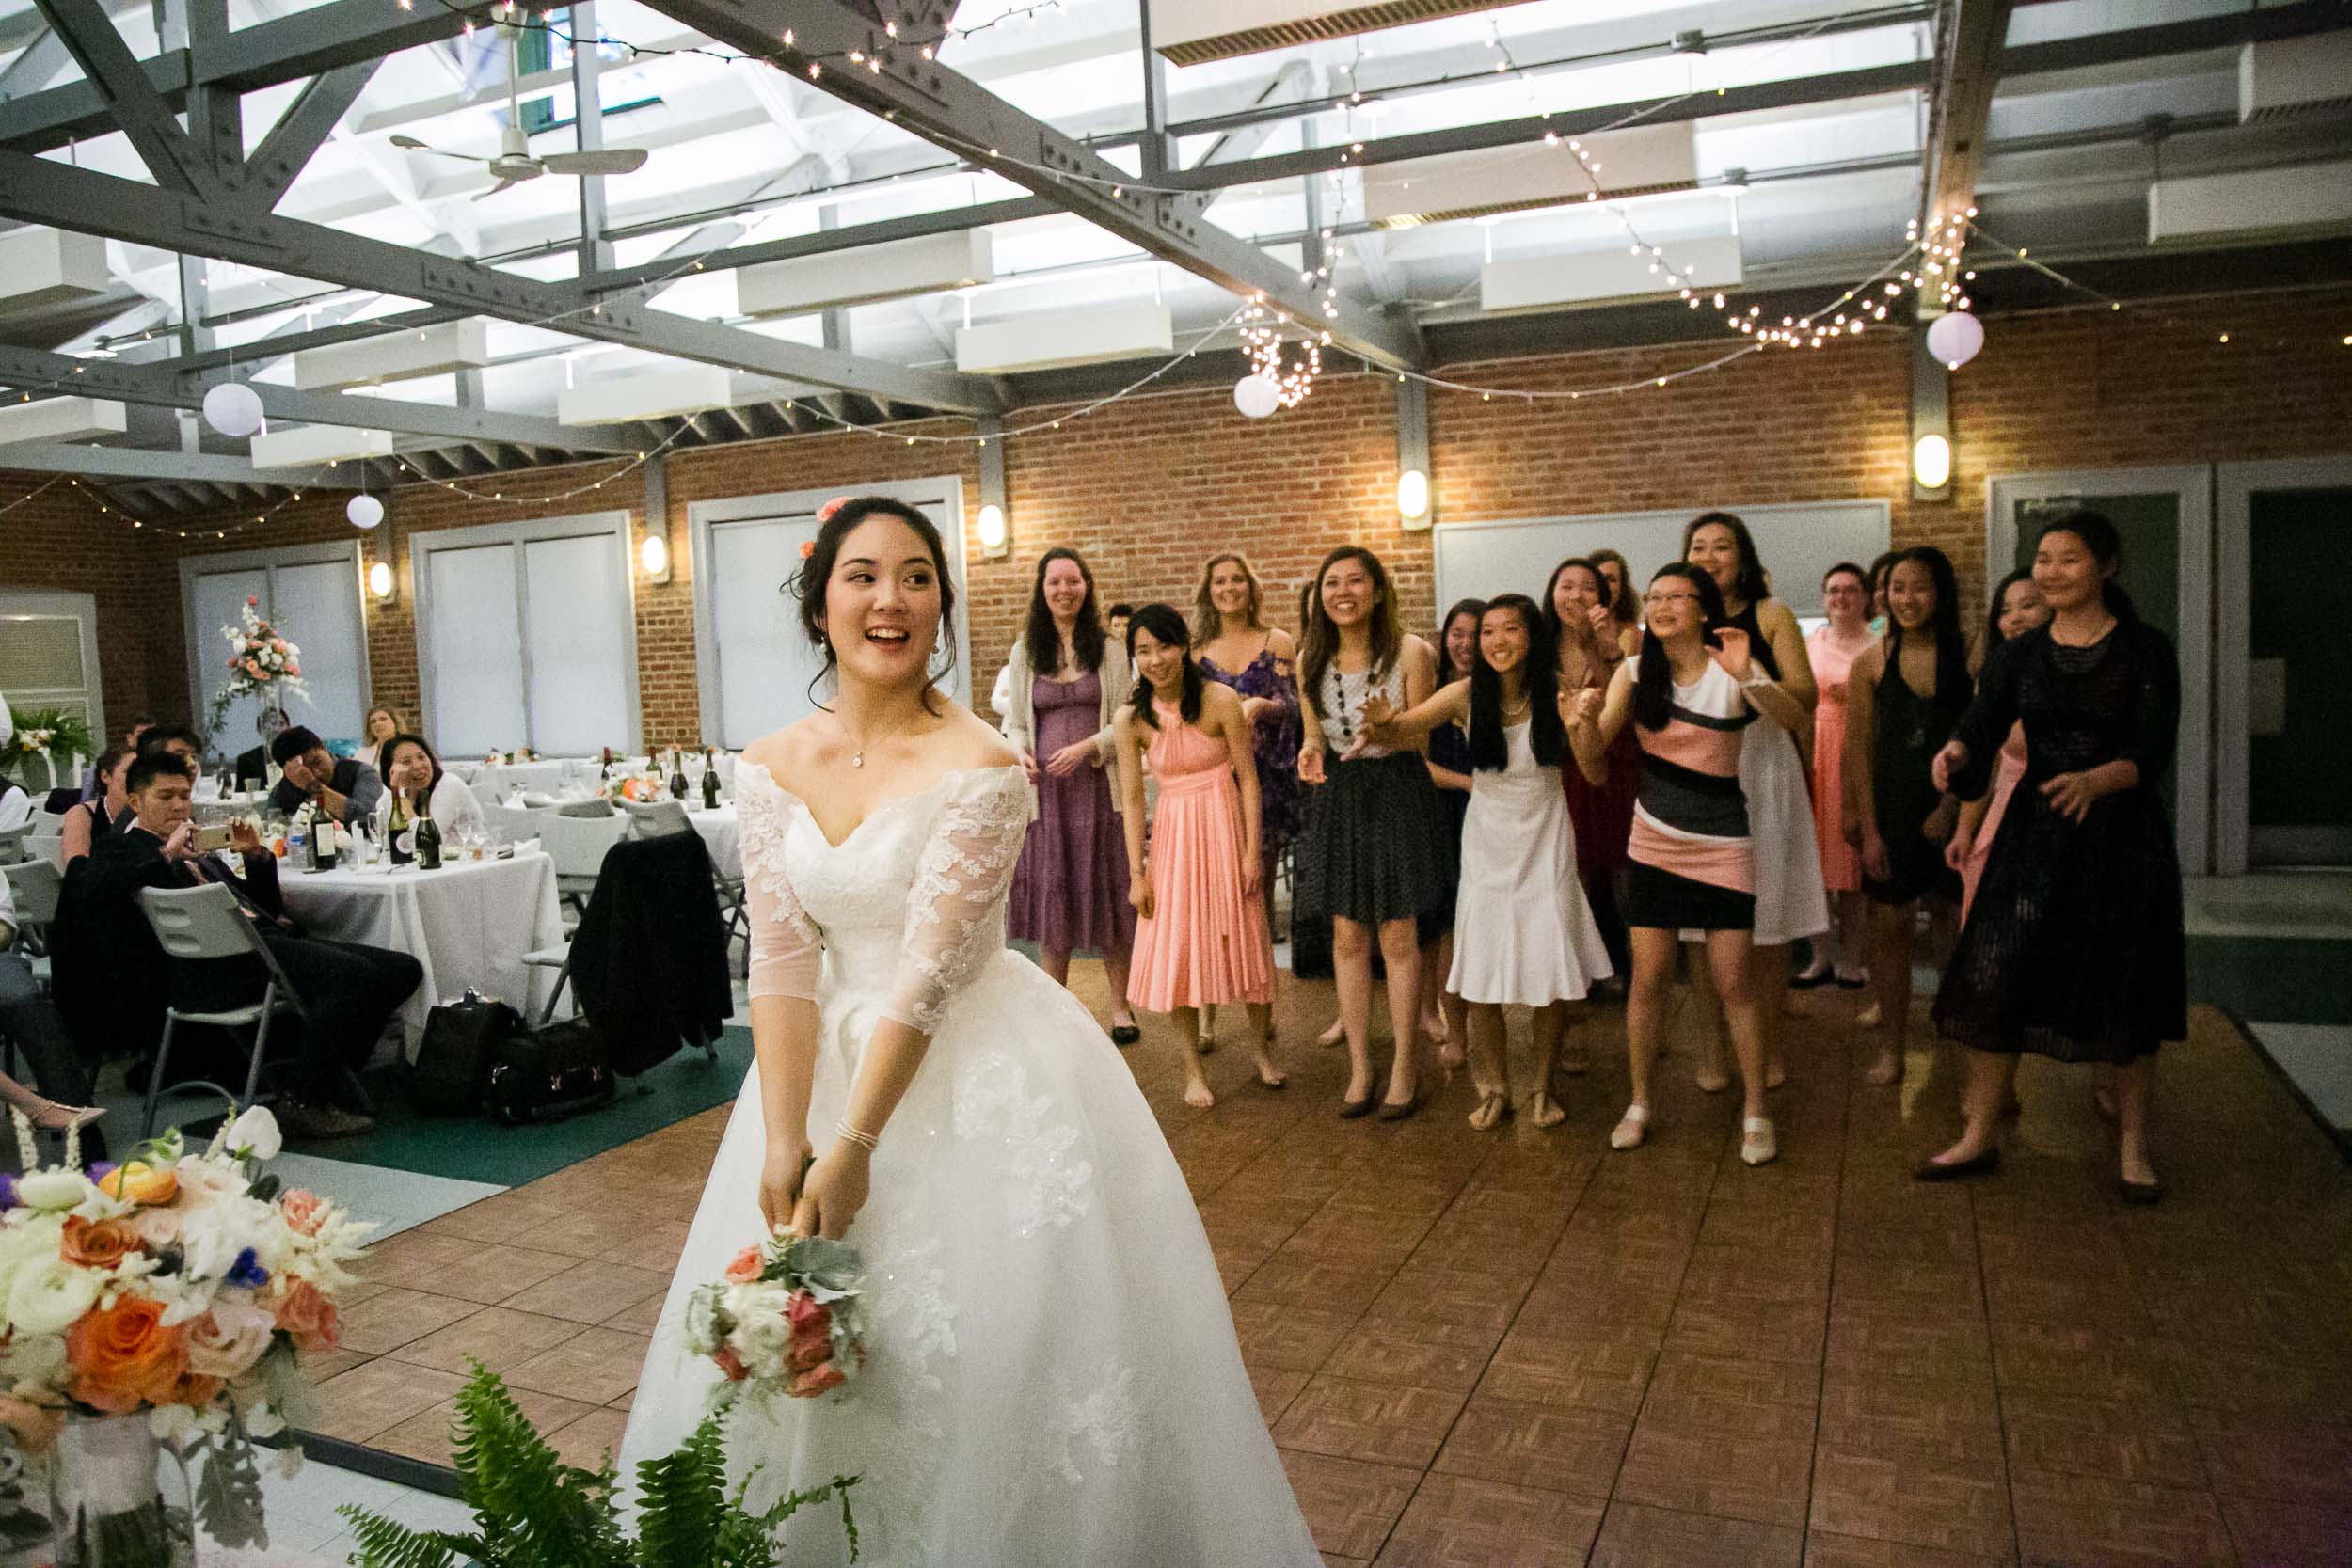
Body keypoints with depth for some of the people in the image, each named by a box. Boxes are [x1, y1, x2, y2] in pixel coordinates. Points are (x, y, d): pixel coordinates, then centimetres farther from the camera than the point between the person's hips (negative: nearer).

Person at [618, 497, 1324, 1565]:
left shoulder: (978, 767, -17)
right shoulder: (772, 769, -2)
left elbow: (929, 973, -20)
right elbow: (783, 964, -5)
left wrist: (853, 1149, -20)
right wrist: (783, 1141, -12)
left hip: (978, 1074, -5)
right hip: (829, 1061, 5)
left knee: (977, 1345, 2)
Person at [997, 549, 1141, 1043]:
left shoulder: (1109, 649, 2)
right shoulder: (1025, 652, 9)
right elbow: (1014, 720, 12)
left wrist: (1087, 747, -15)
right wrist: (1019, 752, -8)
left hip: (1098, 785, -2)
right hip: (1044, 788, 2)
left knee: (1106, 891, 2)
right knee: (1051, 893, 5)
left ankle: (1121, 1006, 13)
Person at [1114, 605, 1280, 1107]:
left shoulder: (1220, 701, -13)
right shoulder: (1132, 720, -6)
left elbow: (1248, 777, -7)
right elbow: (1132, 799, -3)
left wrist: (1252, 850, -9)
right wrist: (1137, 873, -4)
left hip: (1225, 827, -2)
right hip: (1172, 834, 2)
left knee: (1243, 938, 9)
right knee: (1176, 947, 3)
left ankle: (1262, 1047, 29)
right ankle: (1193, 1070, 15)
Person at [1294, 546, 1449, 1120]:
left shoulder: (1411, 652, -10)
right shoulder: (1311, 660, 1)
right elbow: (1314, 734, 10)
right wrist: (1311, 752, -12)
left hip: (1398, 793, -3)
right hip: (1340, 796, 4)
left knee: (1397, 938, 3)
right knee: (1347, 937, 7)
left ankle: (1404, 1063, 18)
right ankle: (1360, 1066, 20)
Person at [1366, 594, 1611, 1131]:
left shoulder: (1557, 692, -10)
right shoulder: (1467, 694, -9)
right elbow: (1400, 731, -10)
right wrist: (1380, 722, -33)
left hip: (1545, 844, 0)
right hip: (1487, 844, 1)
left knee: (1554, 975, 3)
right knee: (1481, 981, 3)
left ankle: (1542, 1086, 24)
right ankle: (1494, 1090, 21)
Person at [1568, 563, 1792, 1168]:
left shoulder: (1731, 670, -8)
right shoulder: (1635, 672, 0)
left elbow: (1792, 715, -25)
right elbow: (1595, 759, -4)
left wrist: (1748, 678, -43)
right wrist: (1581, 723, -26)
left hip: (1721, 846, -2)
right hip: (1653, 844, 2)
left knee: (1735, 981, 0)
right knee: (1648, 976, 5)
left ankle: (1755, 1112, 14)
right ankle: (1638, 1105, 18)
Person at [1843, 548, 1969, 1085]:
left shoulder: (1969, 655, -2)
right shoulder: (1872, 662, 2)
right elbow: (1859, 750, 2)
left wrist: (1950, 807, -12)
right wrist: (1868, 827, -3)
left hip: (1956, 805, -1)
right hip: (1892, 807, 1)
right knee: (1889, 926, 5)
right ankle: (1891, 1048, 17)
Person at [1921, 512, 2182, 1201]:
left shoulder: (2146, 651, -2)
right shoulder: (2019, 655, 6)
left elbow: (2152, 750, -12)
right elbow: (1981, 727, -5)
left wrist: (2096, 780, -33)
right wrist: (1955, 754, -29)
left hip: (2122, 835, -2)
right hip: (2035, 833, 2)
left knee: (2127, 992, 4)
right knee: (1995, 981, -1)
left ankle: (2131, 1149, 21)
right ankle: (1979, 1138, 11)